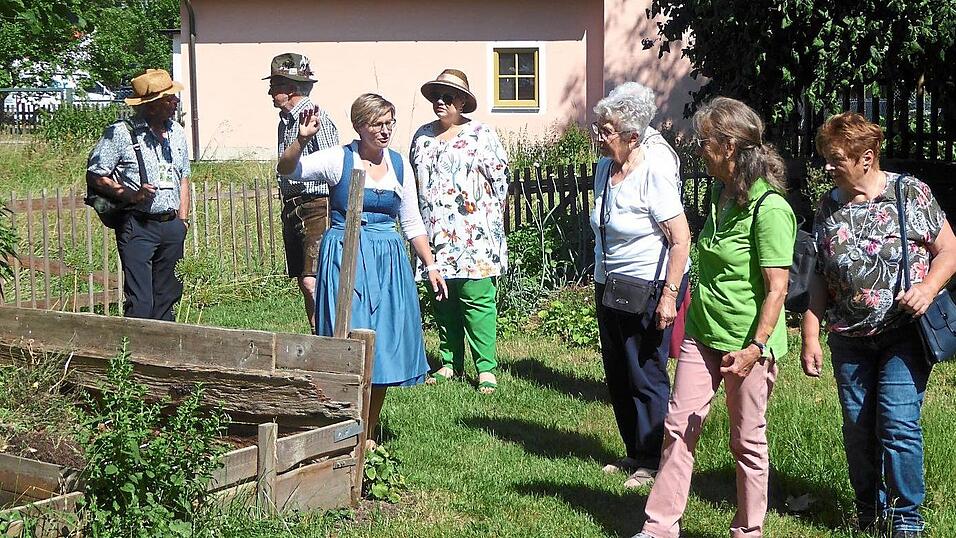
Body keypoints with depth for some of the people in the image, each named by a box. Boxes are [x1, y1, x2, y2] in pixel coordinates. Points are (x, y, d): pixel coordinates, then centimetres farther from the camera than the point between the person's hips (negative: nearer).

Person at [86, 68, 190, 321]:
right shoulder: (120, 133, -8)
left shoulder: (177, 133, 12)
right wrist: (131, 195, -17)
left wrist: (182, 219, 13)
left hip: (171, 226, 6)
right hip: (138, 226, -6)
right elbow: (94, 176, -6)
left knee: (166, 299, 12)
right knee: (140, 304, -10)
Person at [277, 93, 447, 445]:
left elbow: (412, 223, 14)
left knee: (385, 347, 6)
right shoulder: (339, 160, -4)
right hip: (345, 259, -4)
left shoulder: (400, 165, 8)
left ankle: (368, 437, 19)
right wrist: (301, 139, -33)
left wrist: (430, 266, 10)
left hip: (388, 261, 4)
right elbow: (287, 170, -16)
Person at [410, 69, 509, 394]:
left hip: (474, 236, -5)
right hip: (436, 235, 5)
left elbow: (500, 180, 0)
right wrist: (418, 227, 18)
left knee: (477, 300, -8)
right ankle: (450, 363, 18)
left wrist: (488, 218, -2)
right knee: (443, 301, 9)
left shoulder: (482, 135, 0)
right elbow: (413, 182, 21)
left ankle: (486, 368, -4)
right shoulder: (422, 136, 14)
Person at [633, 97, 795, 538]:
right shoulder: (720, 194, 8)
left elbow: (776, 288, -19)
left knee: (748, 441, 8)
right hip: (703, 335, 8)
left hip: (746, 342, -8)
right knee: (678, 427, 7)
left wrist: (754, 348, -23)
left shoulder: (769, 208, -18)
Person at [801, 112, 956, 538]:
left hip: (903, 332, -4)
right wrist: (810, 336, 6)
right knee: (857, 429, 9)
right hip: (849, 339, 4)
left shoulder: (909, 192, -4)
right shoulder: (828, 208, 7)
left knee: (897, 424, -11)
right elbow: (821, 278, 11)